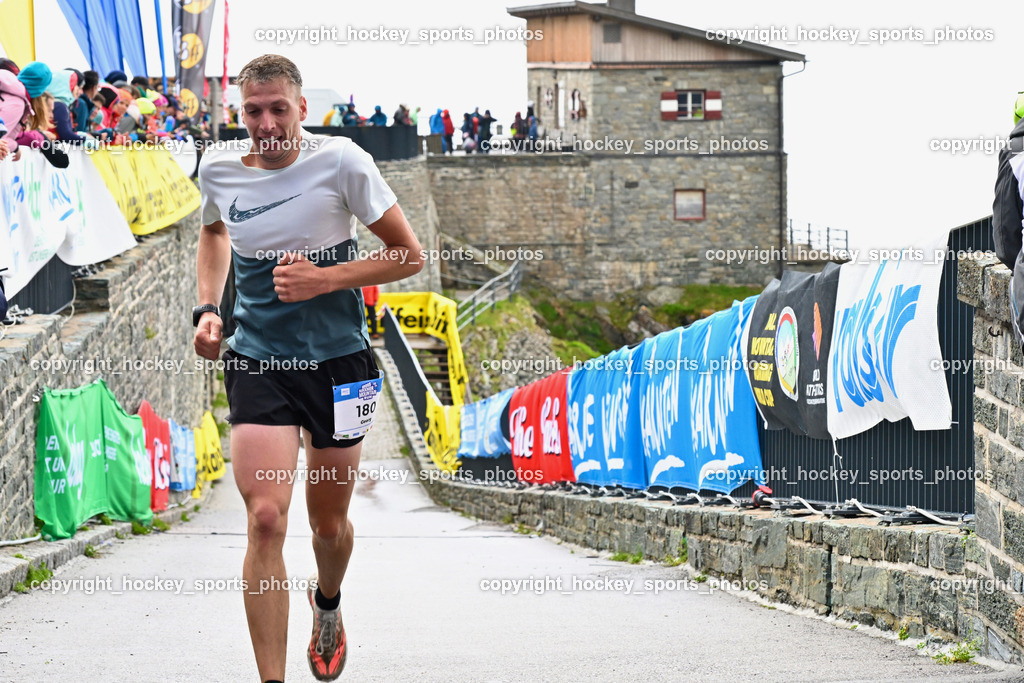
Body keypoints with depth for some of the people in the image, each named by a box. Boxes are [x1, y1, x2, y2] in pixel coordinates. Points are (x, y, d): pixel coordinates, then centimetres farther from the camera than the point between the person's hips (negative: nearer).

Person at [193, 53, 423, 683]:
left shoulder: (341, 161, -11)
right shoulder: (219, 169, 0)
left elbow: (409, 256, -4)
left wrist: (326, 279, -16)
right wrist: (208, 307, 11)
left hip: (337, 357, -1)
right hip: (257, 359, 1)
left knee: (330, 524, 13)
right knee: (266, 518, -17)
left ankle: (328, 606, 49)